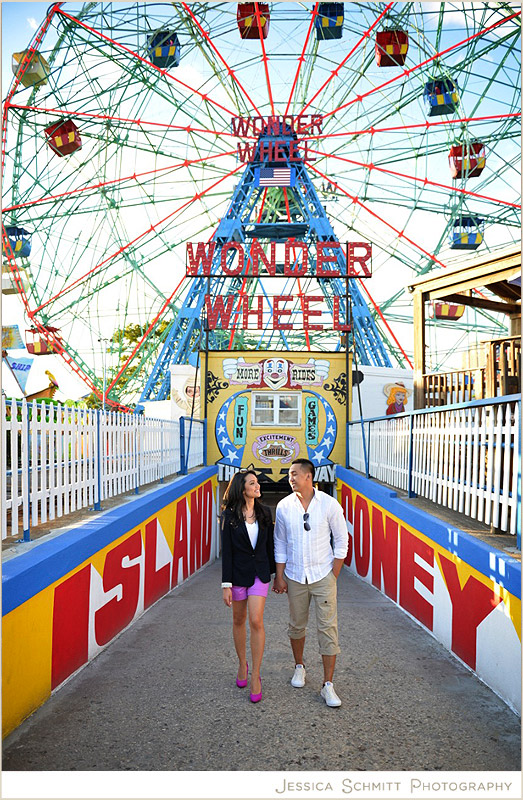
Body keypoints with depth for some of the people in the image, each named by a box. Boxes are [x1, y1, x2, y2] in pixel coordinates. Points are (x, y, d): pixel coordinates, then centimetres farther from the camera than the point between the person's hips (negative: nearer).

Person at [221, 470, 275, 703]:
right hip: (238, 573, -1)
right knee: (239, 620, 13)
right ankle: (242, 665, 34)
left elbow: (270, 545, 8)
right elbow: (226, 551, -7)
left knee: (256, 622, -8)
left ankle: (255, 676, 3)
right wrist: (226, 584, -9)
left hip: (260, 572, 1)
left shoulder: (264, 513, 1)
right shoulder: (229, 515, -7)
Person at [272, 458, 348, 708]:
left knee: (328, 629, -2)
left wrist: (333, 575, -4)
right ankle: (299, 666, 38)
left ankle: (328, 685, 7)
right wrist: (279, 577, 3)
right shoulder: (284, 506, -3)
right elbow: (280, 544, 5)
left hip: (323, 576, -2)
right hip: (295, 577, 2)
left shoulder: (329, 504, -9)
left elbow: (341, 542, -2)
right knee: (296, 625, 14)